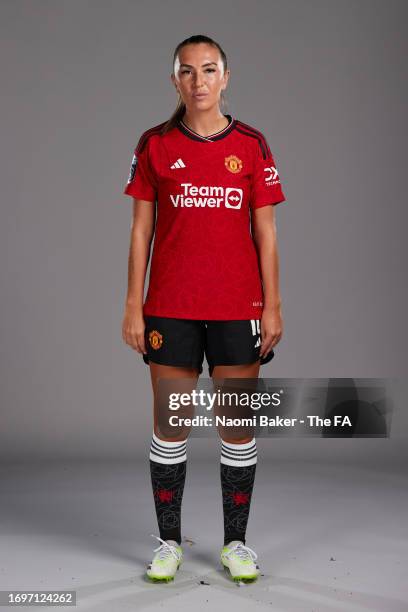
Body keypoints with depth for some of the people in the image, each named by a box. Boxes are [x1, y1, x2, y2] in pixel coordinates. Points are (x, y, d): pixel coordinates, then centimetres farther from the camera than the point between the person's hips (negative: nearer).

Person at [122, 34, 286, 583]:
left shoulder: (252, 145, 4)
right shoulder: (155, 145, 3)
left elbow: (265, 233, 3)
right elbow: (141, 229, 4)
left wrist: (273, 306, -2)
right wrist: (133, 305, -1)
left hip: (238, 309, 0)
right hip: (170, 307, 0)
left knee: (238, 423, 5)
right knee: (170, 423, 5)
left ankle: (236, 542, 20)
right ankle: (169, 541, 20)